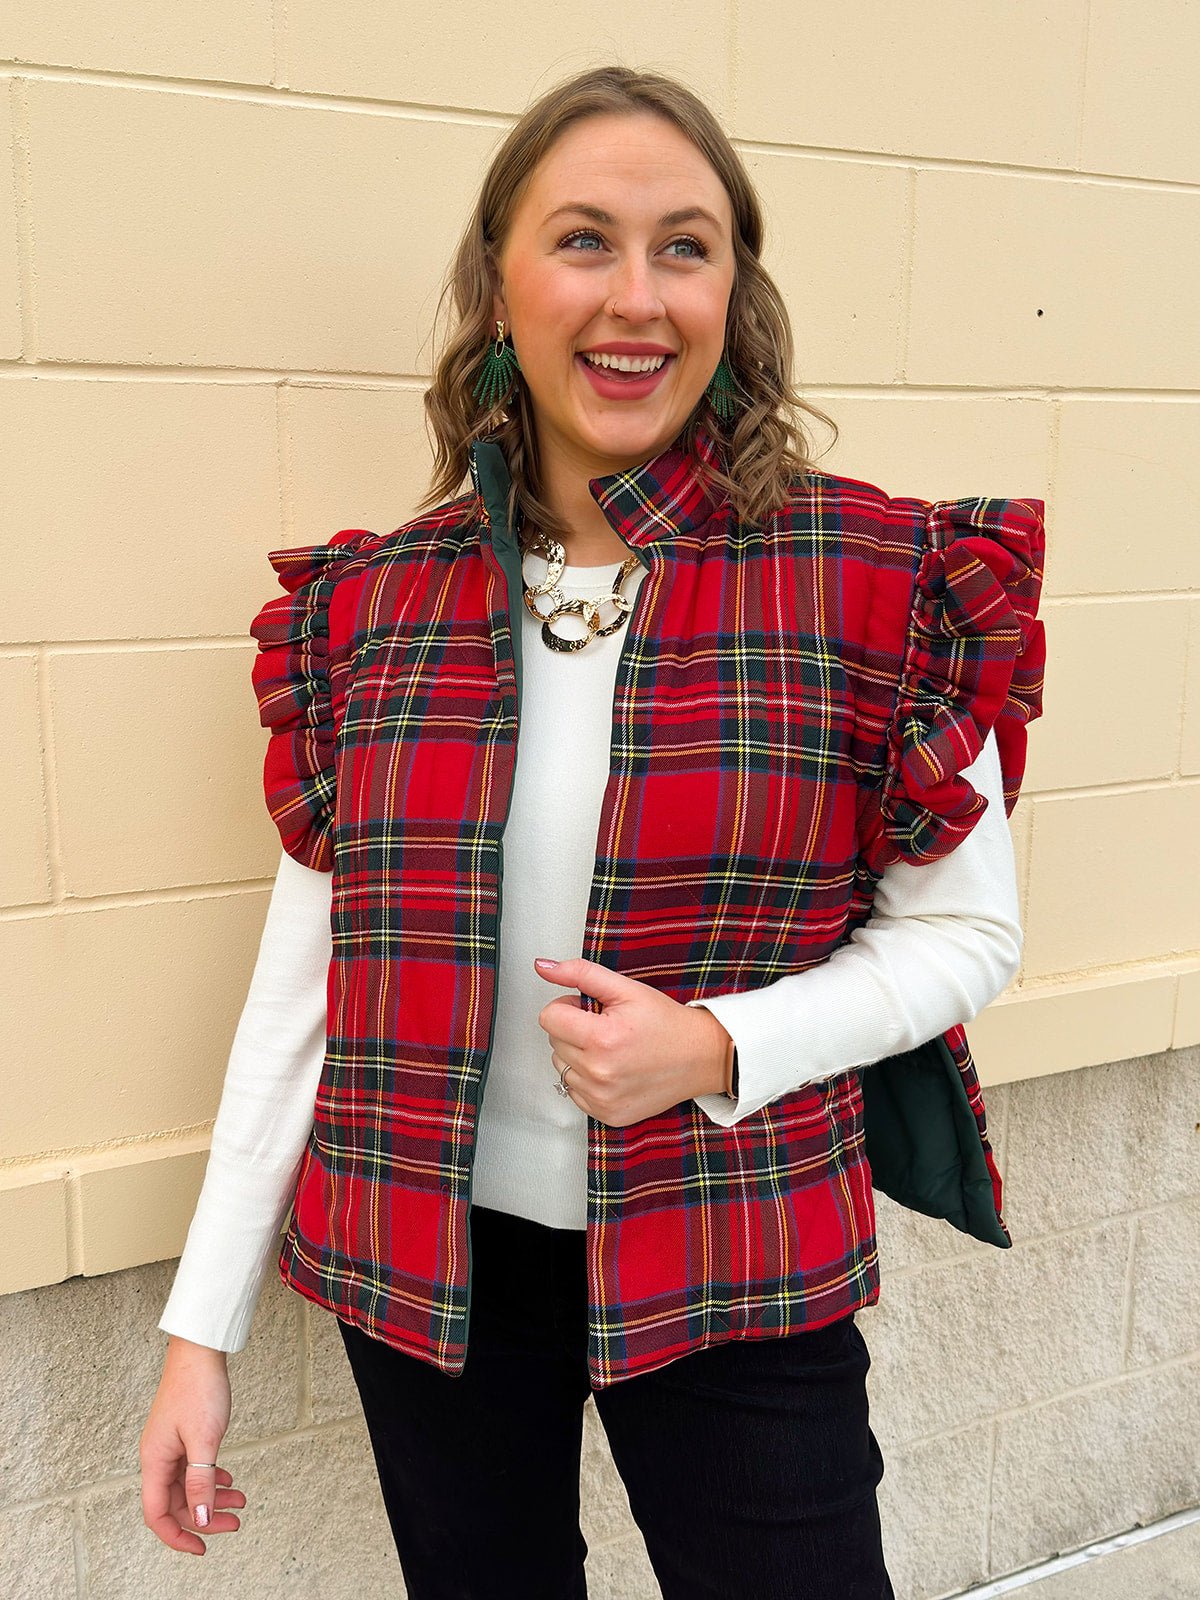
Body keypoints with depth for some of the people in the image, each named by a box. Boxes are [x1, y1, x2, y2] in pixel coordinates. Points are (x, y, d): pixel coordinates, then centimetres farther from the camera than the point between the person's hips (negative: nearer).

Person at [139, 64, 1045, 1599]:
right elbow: (302, 978, 1)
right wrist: (202, 1324, 1)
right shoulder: (368, 604, -2)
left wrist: (719, 1047, -19)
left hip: (735, 1262, -1)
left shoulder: (881, 582, -9)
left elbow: (970, 930, -2)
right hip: (421, 1256, 2)